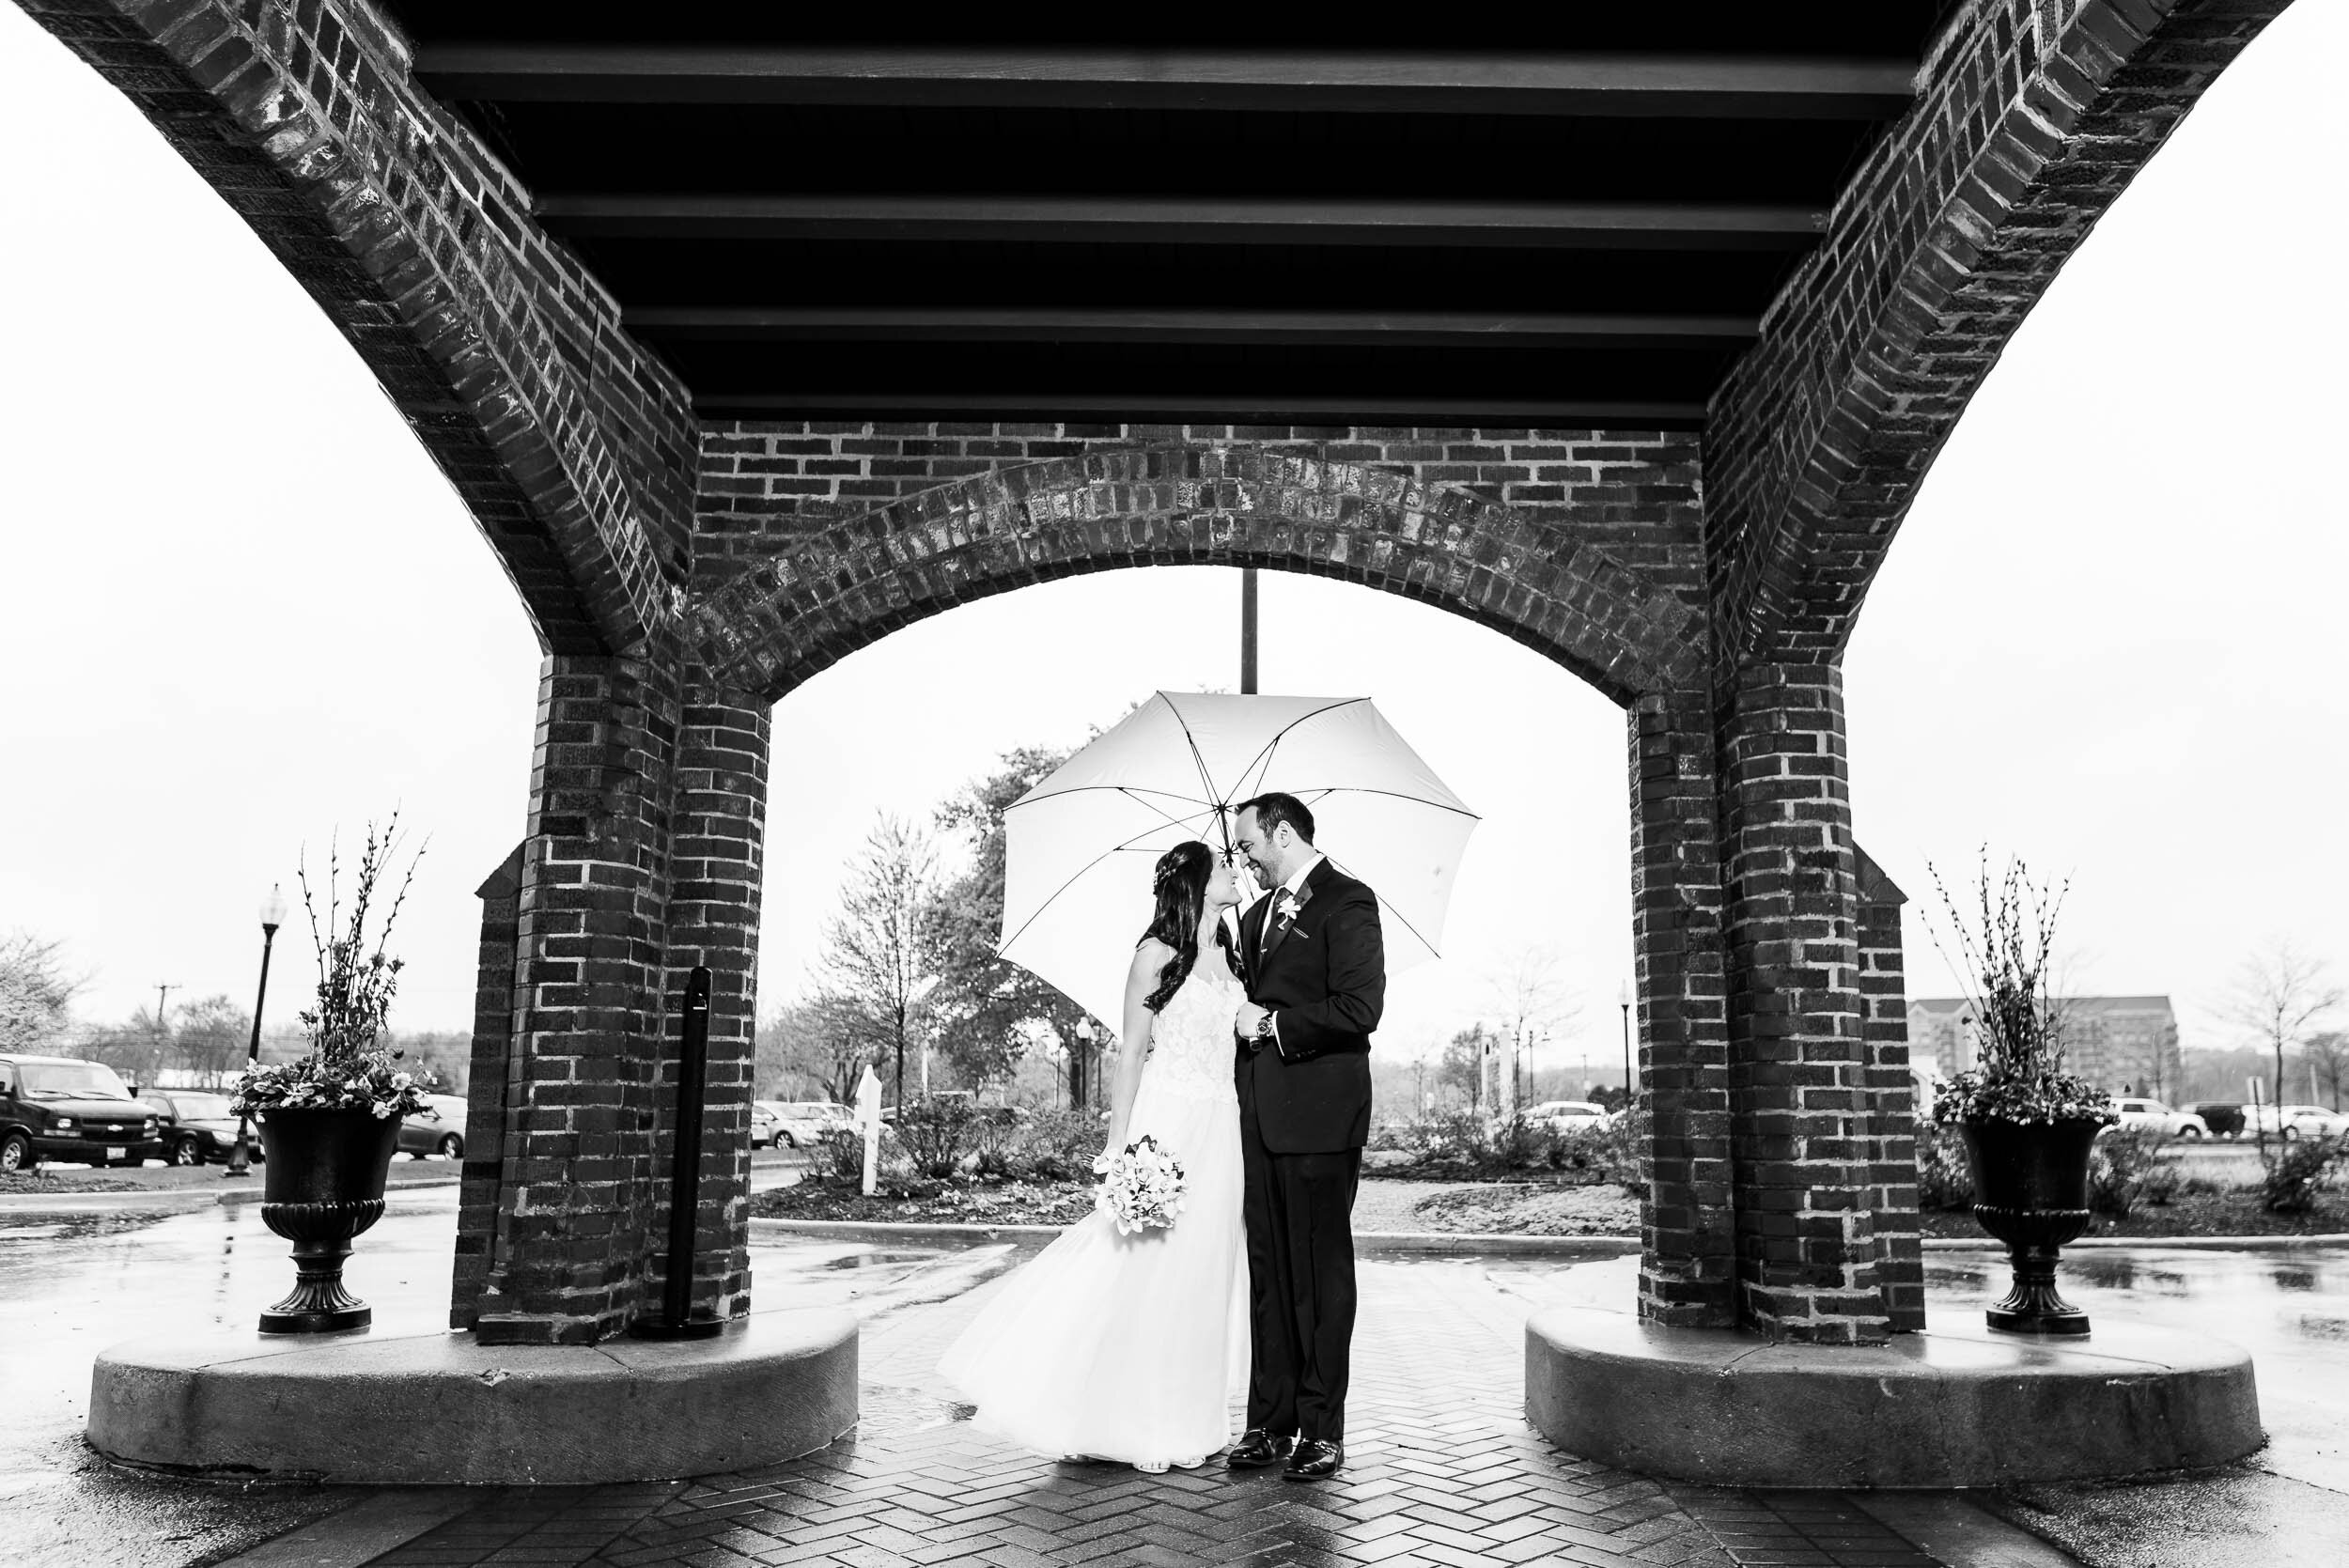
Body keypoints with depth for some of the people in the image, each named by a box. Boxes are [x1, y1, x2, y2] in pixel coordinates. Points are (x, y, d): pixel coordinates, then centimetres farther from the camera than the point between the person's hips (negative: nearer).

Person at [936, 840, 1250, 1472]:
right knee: (1145, 1269, -2)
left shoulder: (1230, 957, 13)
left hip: (1219, 1129, 6)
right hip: (1165, 1120, -6)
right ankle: (1137, 1423, 10)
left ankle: (1185, 1417, 18)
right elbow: (1131, 1053, -6)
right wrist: (1118, 1146, -10)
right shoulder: (1156, 955, -5)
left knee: (1202, 1272, 8)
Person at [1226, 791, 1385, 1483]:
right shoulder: (1257, 916, 21)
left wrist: (1272, 1024, -10)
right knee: (1268, 1270, 8)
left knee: (1320, 1268, 0)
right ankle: (1270, 1422, 15)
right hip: (1260, 1114, 7)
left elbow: (1360, 1008, -16)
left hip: (1318, 1114, -7)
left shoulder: (1347, 901, -5)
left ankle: (1321, 1429, 8)